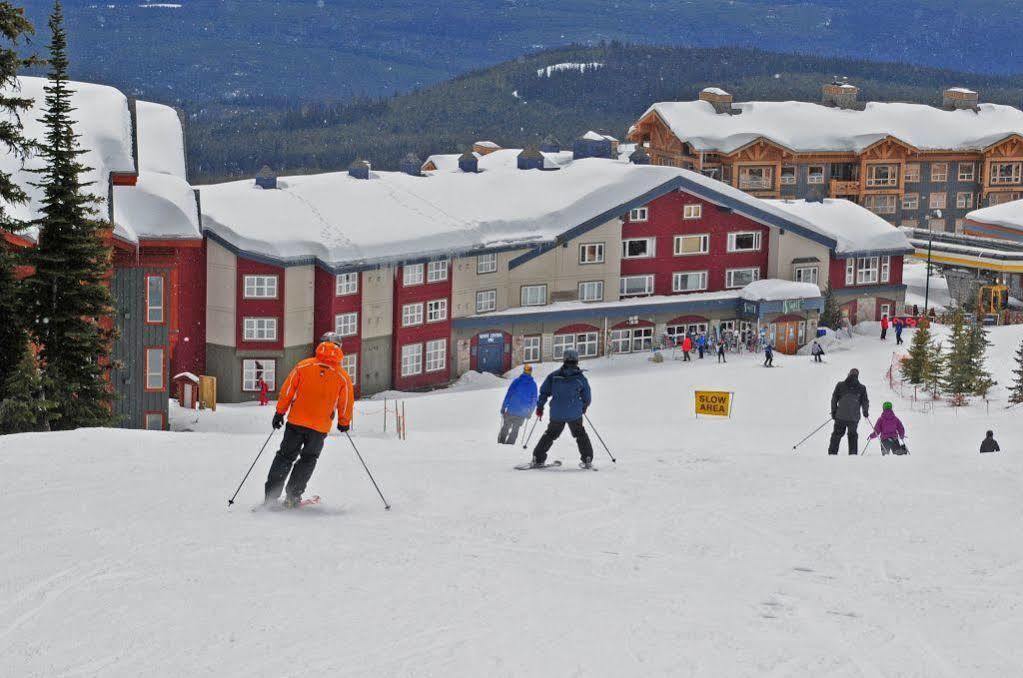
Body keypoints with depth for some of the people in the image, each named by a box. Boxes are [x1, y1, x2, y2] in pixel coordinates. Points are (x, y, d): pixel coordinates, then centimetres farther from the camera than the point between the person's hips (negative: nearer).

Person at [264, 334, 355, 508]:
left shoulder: (303, 366, -2)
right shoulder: (342, 376, -4)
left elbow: (287, 390, 0)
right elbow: (346, 404, 4)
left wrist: (280, 412, 10)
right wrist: (344, 422, 21)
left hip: (296, 421, 1)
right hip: (320, 428, -1)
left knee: (285, 456, 12)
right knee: (308, 460, 16)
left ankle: (271, 495, 7)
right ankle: (292, 496, 10)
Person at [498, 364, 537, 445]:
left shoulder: (517, 381, -3)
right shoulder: (533, 384, 3)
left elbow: (508, 394, -5)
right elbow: (534, 399, 6)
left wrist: (503, 407, -2)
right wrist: (530, 412, 15)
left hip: (511, 409, -1)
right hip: (523, 412, 1)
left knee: (506, 427, 12)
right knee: (515, 429, 10)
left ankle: (501, 441, 9)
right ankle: (509, 443, 4)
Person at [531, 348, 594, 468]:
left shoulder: (554, 375, 0)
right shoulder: (580, 377, -3)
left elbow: (544, 391, 1)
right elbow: (587, 398, 5)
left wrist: (540, 406, 11)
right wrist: (584, 407, 26)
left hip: (556, 414, 1)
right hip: (575, 415, -1)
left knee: (550, 434, 16)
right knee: (581, 435, 17)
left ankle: (538, 458, 12)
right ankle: (587, 459, 10)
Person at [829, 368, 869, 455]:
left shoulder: (840, 385, 1)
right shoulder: (861, 388, -1)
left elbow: (834, 400, 4)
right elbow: (865, 402, 2)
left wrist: (833, 412, 13)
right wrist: (865, 412, 18)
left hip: (840, 416, 0)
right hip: (854, 418, 0)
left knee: (837, 435, 12)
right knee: (852, 435, 14)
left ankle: (832, 452, 8)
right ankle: (853, 454, 11)